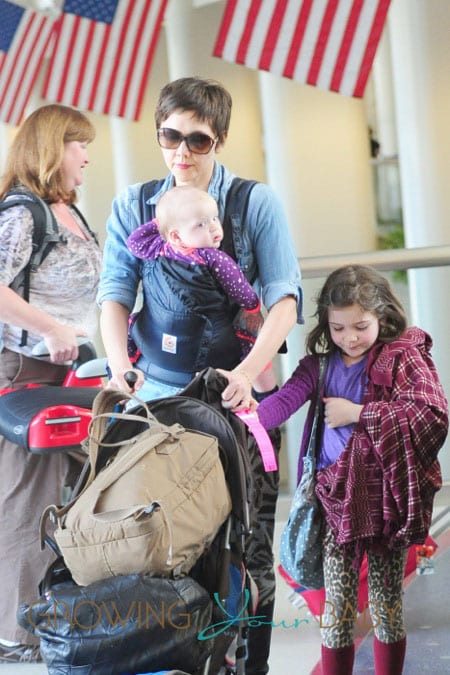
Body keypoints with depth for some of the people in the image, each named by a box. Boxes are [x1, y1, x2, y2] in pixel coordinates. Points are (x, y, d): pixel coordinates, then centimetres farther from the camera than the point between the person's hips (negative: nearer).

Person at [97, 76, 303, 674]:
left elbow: (284, 297, -8)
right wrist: (120, 364, -18)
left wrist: (248, 371, -24)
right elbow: (115, 292, 1)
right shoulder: (132, 205, 9)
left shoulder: (257, 203, 1)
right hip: (159, 396, 2)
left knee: (248, 545, 2)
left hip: (241, 396, -2)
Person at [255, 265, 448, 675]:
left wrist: (357, 414, -16)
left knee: (386, 606, 9)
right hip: (336, 498, 3)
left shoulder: (404, 357, -5)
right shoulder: (320, 365, 5)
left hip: (385, 499, -3)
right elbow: (285, 401, -10)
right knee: (336, 608, 8)